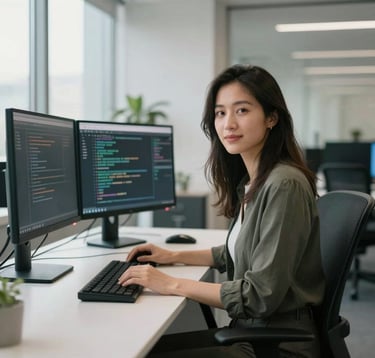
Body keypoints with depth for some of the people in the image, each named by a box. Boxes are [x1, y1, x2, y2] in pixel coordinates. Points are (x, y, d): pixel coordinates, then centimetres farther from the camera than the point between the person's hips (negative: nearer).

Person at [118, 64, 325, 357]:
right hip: (250, 330, 8)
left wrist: (173, 285, -18)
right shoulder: (250, 180, 6)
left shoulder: (285, 185, -22)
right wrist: (174, 256, 15)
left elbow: (262, 294, -23)